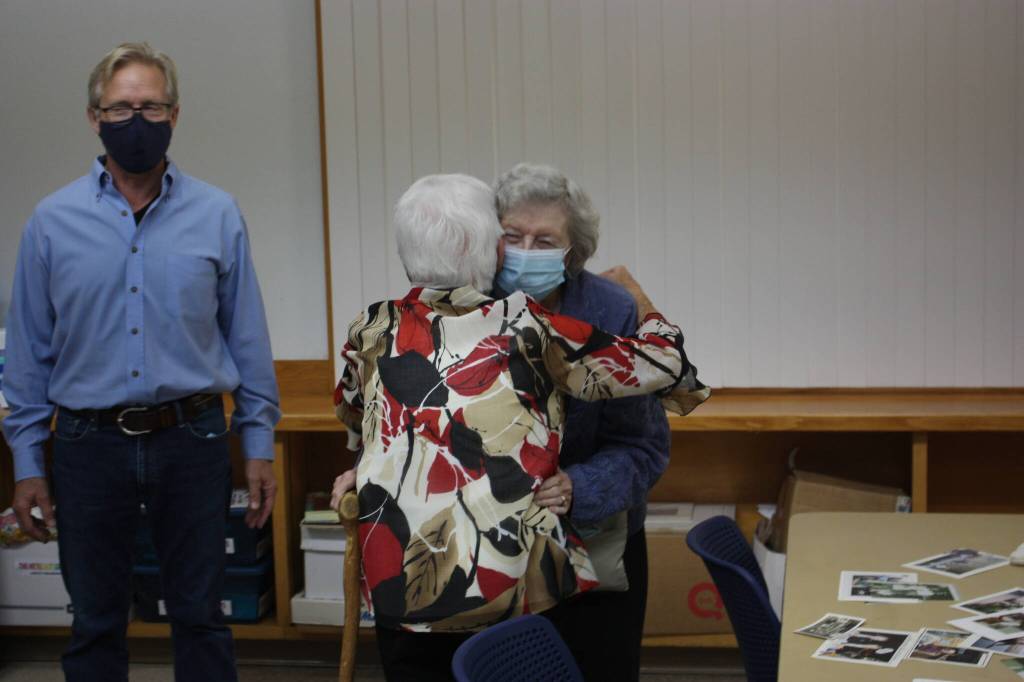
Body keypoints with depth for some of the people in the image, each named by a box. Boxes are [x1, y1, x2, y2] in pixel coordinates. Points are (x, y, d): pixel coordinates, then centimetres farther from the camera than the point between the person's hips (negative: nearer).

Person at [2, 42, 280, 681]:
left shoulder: (217, 215, 1)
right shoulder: (54, 220, 2)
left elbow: (248, 338, 4)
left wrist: (260, 446, 2)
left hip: (192, 440, 0)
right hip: (90, 443, 1)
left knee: (200, 617, 9)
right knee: (95, 624, 12)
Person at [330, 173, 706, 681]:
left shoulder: (375, 332, 1)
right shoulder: (526, 328, -7)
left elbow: (352, 422, 22)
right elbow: (663, 365, 0)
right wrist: (641, 303, 19)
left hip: (402, 584, 2)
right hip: (514, 583, -2)